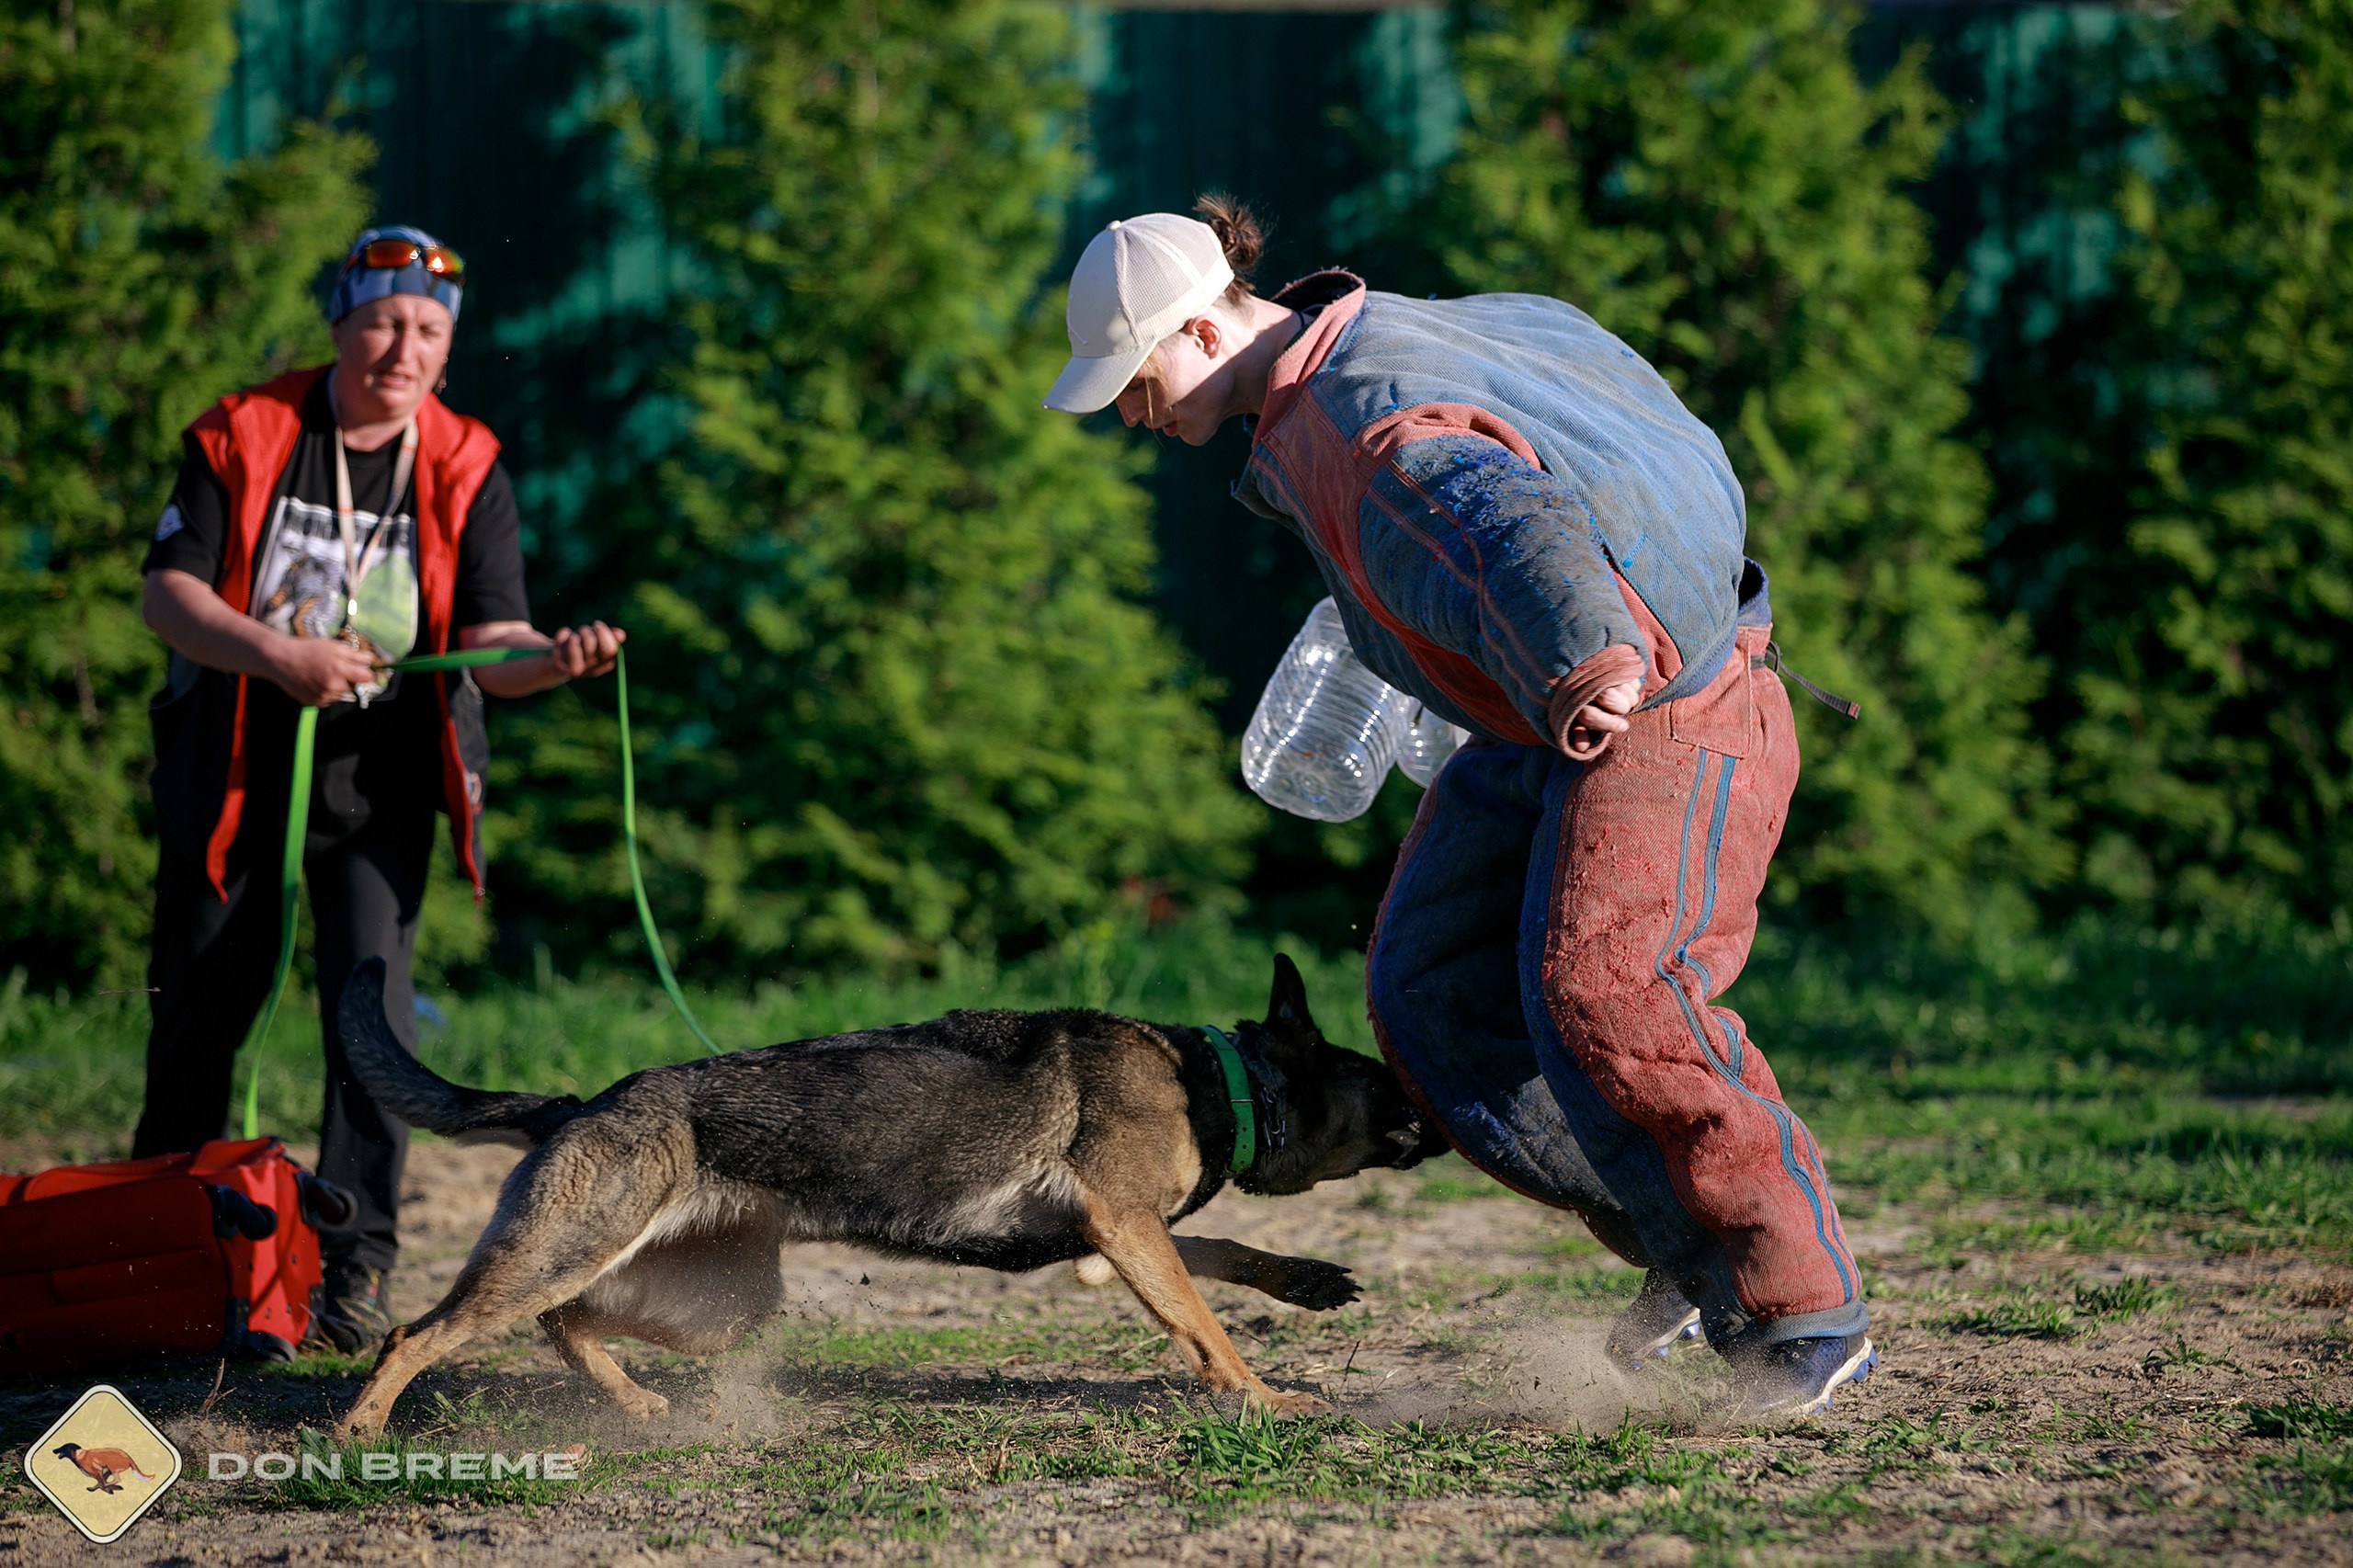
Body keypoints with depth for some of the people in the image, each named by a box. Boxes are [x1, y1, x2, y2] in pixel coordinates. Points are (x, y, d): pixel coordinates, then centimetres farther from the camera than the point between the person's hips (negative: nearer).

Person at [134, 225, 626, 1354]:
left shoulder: (464, 469, -1)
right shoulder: (243, 436, -3)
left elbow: (490, 640, -8)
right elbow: (166, 593, -8)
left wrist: (555, 659, -31)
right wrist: (278, 654, -24)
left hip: (377, 766, 0)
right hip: (231, 760, 0)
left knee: (372, 997, -14)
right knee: (202, 1000, 8)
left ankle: (353, 1272, -10)